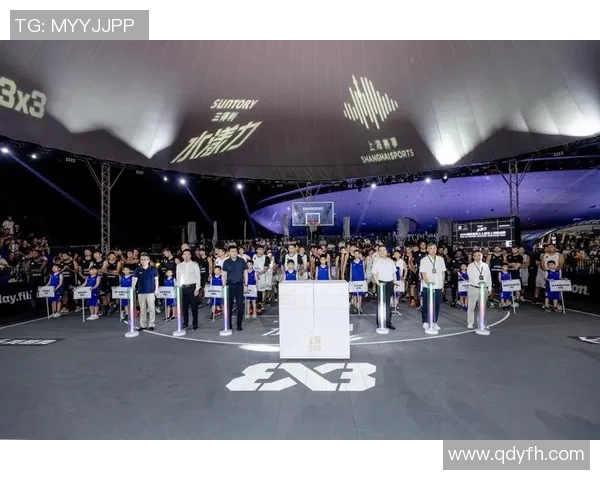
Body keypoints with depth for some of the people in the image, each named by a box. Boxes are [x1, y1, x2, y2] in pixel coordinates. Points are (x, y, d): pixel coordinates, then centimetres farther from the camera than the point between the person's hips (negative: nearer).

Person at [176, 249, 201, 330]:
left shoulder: (194, 265, 2)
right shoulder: (179, 266, 11)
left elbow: (198, 277, -1)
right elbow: (178, 278, 13)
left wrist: (197, 289, -8)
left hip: (192, 287, -3)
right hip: (183, 288, 3)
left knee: (194, 306, 0)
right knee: (184, 306, 6)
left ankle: (195, 323, 9)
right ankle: (185, 323, 17)